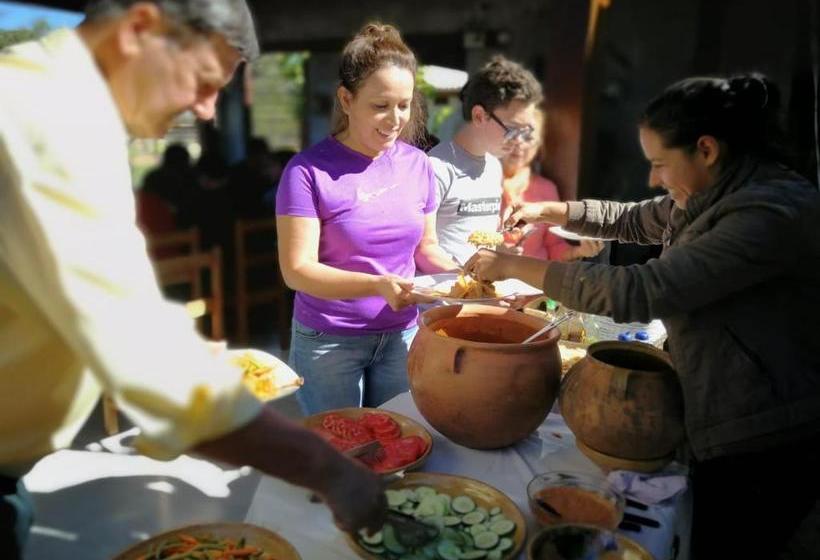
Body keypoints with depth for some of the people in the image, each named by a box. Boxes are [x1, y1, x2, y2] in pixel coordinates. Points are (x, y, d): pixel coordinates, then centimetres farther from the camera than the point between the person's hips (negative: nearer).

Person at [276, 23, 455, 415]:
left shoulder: (417, 164, 0)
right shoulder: (309, 171, -15)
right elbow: (297, 270, -18)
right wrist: (377, 285, -30)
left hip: (402, 336, 4)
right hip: (328, 342, -4)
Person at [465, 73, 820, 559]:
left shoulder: (774, 212, -26)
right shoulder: (718, 195, 4)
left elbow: (638, 293, -31)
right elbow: (633, 220, 19)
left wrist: (514, 266, -23)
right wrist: (545, 210, 6)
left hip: (763, 448, -9)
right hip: (726, 431, 9)